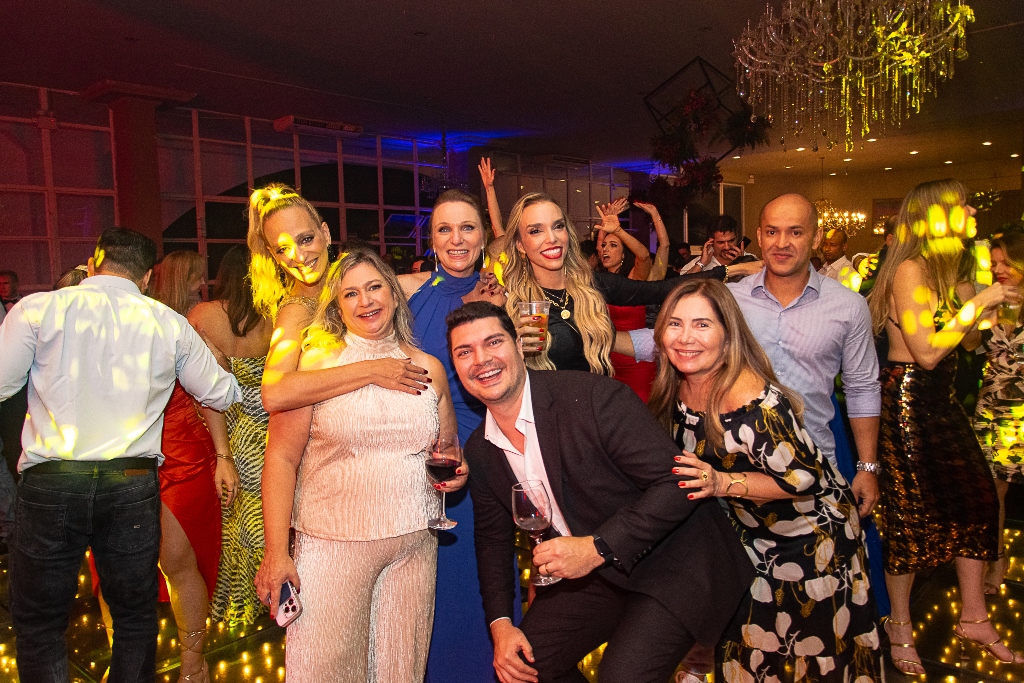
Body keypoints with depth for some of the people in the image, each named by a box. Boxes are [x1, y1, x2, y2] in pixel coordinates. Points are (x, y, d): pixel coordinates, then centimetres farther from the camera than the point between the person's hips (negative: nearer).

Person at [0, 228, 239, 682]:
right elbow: (220, 394, 11)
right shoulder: (169, 324, 4)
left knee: (39, 624, 15)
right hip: (134, 485, 2)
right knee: (135, 616, 18)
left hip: (50, 482, -1)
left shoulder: (39, 308, -2)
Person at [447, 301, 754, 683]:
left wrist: (597, 548, -27)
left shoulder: (593, 396, -22)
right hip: (594, 575, 6)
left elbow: (677, 483, -24)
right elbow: (492, 538, 12)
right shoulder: (479, 452, -1)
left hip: (670, 565, -6)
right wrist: (500, 623, 1)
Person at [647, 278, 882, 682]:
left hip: (811, 531, -6)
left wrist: (722, 484, -35)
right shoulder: (677, 387, -11)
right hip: (748, 529, 7)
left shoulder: (754, 402, -35)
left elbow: (804, 477, -28)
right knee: (749, 647, 22)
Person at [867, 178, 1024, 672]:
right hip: (907, 399, -9)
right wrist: (976, 304, -15)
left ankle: (973, 617, 24)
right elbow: (927, 351, -21)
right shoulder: (910, 269, -16)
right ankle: (899, 627, 18)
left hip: (940, 399, 9)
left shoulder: (942, 269, 14)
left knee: (977, 497, 9)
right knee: (910, 511, 1)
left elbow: (957, 343, 17)